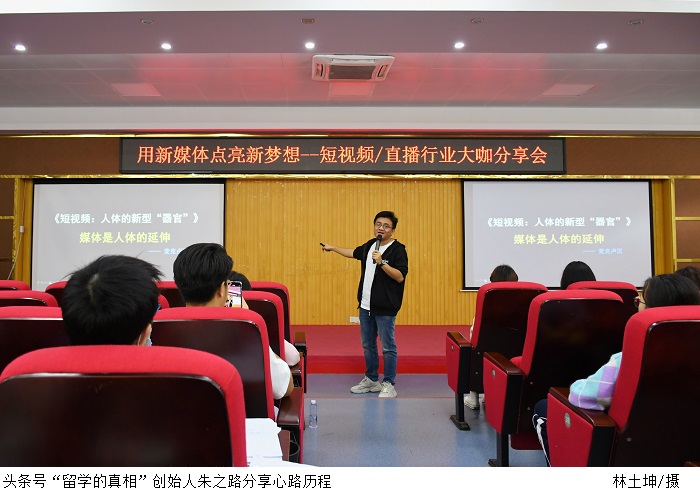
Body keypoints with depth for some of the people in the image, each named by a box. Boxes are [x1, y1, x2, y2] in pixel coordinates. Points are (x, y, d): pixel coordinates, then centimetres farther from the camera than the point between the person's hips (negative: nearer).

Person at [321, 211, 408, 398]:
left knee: (388, 347, 1)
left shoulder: (397, 249, -11)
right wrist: (333, 248, 36)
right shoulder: (369, 246, 10)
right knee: (368, 345, 16)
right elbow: (354, 253, 30)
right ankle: (371, 380, 31)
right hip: (365, 306, 8)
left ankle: (389, 385, 12)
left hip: (385, 308, -7)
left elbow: (400, 276, -20)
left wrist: (381, 262, -28)